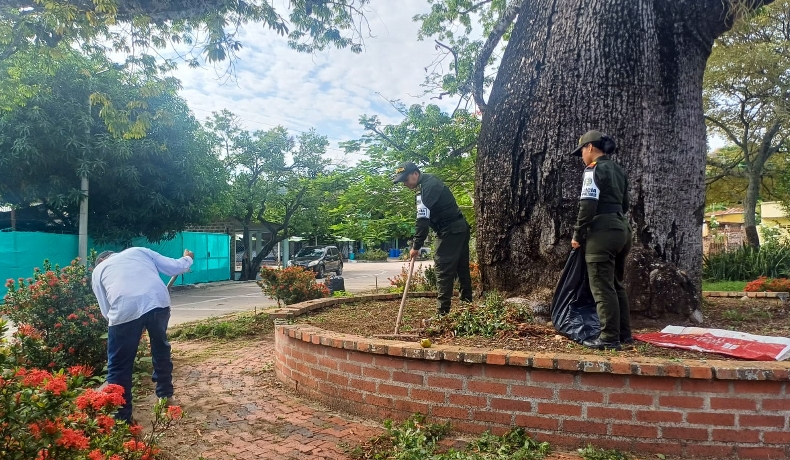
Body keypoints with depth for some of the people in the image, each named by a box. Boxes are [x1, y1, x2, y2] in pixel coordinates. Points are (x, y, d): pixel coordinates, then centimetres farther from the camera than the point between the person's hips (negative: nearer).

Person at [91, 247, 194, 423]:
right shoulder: (139, 250, 31)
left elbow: (106, 311, 22)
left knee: (119, 367, 14)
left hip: (125, 309, -2)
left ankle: (121, 417, 18)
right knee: (161, 348, 28)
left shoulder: (98, 270, 29)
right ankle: (166, 396, 43)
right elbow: (174, 267, 27)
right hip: (158, 301, 3)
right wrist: (188, 259, 48)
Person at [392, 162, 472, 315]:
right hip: (459, 228, 10)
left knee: (443, 270, -9)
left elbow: (423, 220, -23)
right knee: (462, 268, 13)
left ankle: (443, 312, -7)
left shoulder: (428, 186, -19)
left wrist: (416, 246, -20)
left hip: (450, 231, -10)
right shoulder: (429, 180, 12)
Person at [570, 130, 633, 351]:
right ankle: (624, 334, 21)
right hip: (621, 229, 9)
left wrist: (577, 235, -9)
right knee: (616, 285, 16)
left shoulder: (594, 170, -8)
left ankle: (609, 338, -4)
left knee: (602, 287, -6)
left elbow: (588, 206, -16)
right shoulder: (618, 170, 19)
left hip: (602, 232, -9)